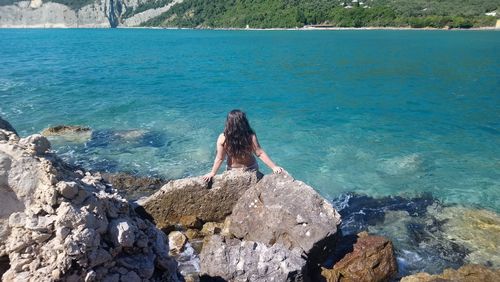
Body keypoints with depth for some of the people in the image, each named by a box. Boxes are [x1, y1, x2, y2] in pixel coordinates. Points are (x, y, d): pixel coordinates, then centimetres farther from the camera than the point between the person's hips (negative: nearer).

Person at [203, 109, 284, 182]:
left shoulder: (222, 139, -24)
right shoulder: (251, 137, -26)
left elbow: (219, 158, -16)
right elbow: (260, 154, -22)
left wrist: (212, 173, -3)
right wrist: (274, 167, -14)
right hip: (251, 169, 0)